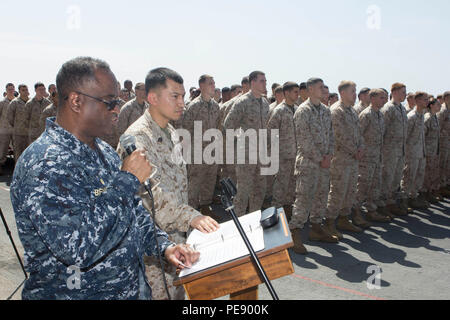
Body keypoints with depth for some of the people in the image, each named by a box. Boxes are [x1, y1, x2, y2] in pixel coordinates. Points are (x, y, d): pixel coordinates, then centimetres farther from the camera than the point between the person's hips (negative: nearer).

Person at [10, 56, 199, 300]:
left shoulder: (104, 152, 5)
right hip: (74, 293, -8)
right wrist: (128, 180, -26)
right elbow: (78, 248, -33)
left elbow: (134, 210, 14)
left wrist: (163, 246, 0)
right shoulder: (44, 164, -24)